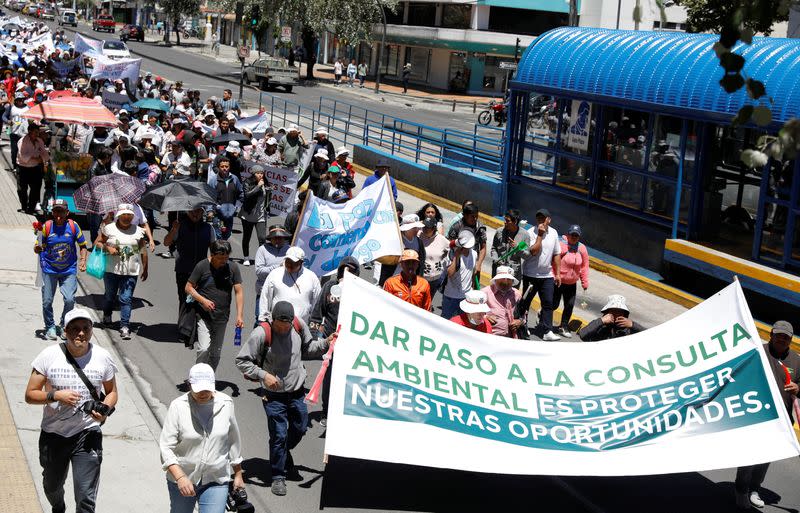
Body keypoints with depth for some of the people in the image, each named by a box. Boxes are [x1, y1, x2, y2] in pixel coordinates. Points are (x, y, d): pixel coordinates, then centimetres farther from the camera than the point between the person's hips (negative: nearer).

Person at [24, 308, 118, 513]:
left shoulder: (103, 357, -8)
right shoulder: (49, 355, -12)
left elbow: (112, 392, 6)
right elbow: (30, 395, -7)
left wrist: (104, 410, -16)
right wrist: (56, 395, -26)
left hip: (87, 434, -1)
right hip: (53, 434, 1)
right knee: (52, 486, 26)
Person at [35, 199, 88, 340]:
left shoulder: (73, 226, -7)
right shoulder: (47, 226, -9)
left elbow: (82, 245, 5)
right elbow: (37, 249, -5)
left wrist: (83, 260, -10)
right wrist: (38, 248, -28)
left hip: (69, 270, 0)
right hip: (49, 269, 0)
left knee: (70, 299, -10)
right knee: (47, 301, 2)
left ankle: (64, 326, 15)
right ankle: (50, 327, 25)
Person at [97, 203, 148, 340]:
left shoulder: (138, 231, 6)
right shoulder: (109, 228, 1)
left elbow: (143, 251, 11)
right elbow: (98, 243, 5)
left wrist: (145, 269, 11)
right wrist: (107, 248, -15)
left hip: (131, 272, 0)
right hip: (112, 269, 0)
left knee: (126, 299, -6)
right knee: (110, 295, 16)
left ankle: (124, 326, -6)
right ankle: (106, 315, 44)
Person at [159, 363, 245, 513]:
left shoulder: (226, 404, -5)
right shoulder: (178, 406, -13)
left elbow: (234, 441, 8)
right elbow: (165, 446, -16)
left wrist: (238, 474, 14)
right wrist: (180, 477, -28)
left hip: (216, 482, 0)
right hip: (182, 479, 0)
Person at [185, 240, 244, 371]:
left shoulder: (233, 267, -1)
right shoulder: (202, 266, -8)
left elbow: (239, 292, -1)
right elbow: (188, 287, -2)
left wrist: (240, 315, -11)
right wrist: (203, 300, -18)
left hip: (222, 317, 3)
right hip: (203, 315, -3)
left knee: (215, 353, 11)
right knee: (204, 349, -15)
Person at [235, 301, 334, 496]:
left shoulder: (299, 325, -7)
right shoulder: (262, 334, -22)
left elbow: (307, 349, 12)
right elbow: (241, 361, -16)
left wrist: (326, 343, -4)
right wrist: (263, 375, -25)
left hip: (297, 391, 5)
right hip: (274, 394, -5)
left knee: (299, 429, 19)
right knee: (279, 435, -3)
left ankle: (284, 457, 48)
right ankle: (278, 476, 15)